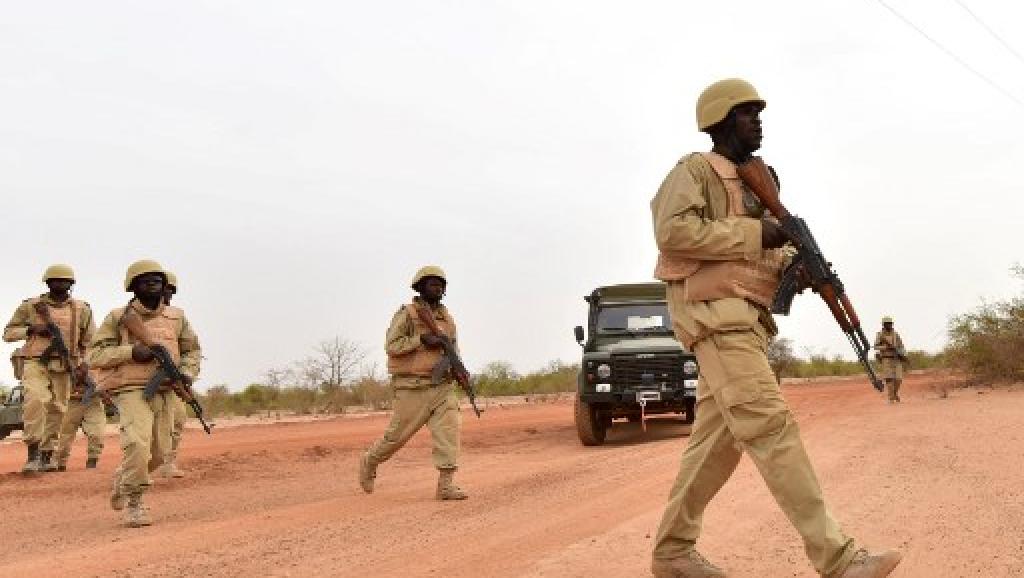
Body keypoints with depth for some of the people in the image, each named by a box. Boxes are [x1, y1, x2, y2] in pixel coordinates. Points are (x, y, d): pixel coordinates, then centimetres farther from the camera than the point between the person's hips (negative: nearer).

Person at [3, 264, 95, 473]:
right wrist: (31, 329, -9)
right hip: (34, 362, -3)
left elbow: (90, 340, 17)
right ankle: (33, 453, -22)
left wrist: (84, 362, 2)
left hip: (64, 366, 3)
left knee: (57, 410, 1)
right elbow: (8, 333, 8)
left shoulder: (82, 309, 10)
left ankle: (47, 456, 14)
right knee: (36, 400, -25)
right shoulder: (30, 306, 5)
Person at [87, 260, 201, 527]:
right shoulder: (118, 317, -1)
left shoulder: (176, 317, 10)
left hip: (164, 392, 5)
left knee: (158, 452, 11)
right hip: (132, 391, -5)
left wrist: (187, 373, 0)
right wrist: (130, 351, -16)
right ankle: (133, 504, -10)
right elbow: (95, 355, -3)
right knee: (138, 443, -24)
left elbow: (191, 350, 20)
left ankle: (122, 480, 41)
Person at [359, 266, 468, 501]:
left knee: (449, 429, -11)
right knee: (398, 434, 4)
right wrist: (422, 339, -21)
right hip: (414, 387, -5)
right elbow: (392, 345, -15)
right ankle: (369, 462, 30)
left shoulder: (447, 318, 14)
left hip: (443, 386, 5)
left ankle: (446, 484, -11)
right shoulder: (407, 314, -6)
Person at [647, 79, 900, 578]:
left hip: (744, 317, 10)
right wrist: (753, 233, -15)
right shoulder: (696, 169, -1)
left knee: (718, 438, 7)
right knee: (771, 427, -17)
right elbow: (673, 231, -18)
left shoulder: (752, 182, 25)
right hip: (714, 312, -10)